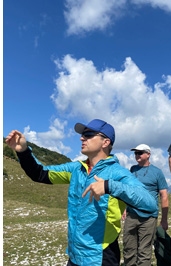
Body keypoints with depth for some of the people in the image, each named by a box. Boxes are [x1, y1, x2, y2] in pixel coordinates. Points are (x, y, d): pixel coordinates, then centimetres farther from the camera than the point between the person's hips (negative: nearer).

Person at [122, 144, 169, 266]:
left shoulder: (157, 172, -1)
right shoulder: (132, 169, 10)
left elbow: (164, 196, 0)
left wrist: (164, 220, -2)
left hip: (148, 217, -3)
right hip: (131, 215, 4)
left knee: (144, 251, 4)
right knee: (128, 249, 10)